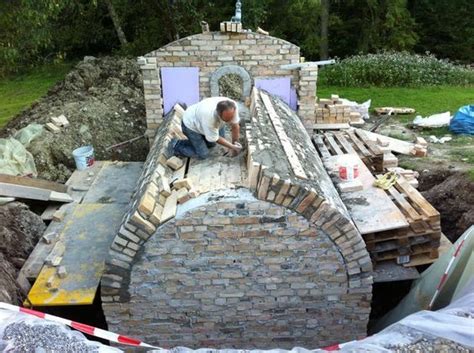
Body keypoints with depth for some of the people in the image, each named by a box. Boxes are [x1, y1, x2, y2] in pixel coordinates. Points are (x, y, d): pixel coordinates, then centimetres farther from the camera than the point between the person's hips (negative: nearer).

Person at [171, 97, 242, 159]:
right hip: (191, 124, -6)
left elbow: (235, 126, -13)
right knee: (203, 154, -5)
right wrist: (232, 146, -24)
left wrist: (235, 145, -10)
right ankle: (177, 146, 9)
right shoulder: (209, 115, -44)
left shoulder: (233, 107, -30)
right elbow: (215, 138, -27)